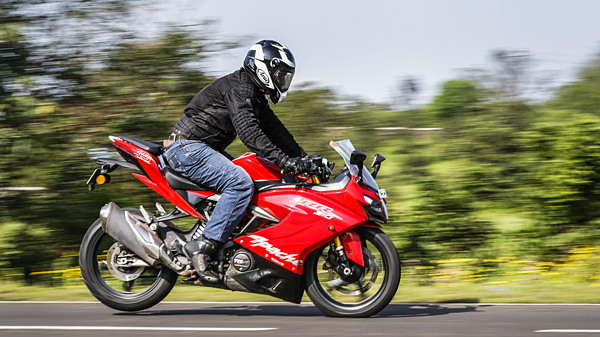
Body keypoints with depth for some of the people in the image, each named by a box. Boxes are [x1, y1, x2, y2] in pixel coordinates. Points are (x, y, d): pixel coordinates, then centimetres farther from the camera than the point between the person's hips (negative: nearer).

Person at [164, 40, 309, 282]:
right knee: (240, 183, -27)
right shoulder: (239, 87, -15)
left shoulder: (256, 98, 19)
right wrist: (284, 161, -33)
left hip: (204, 150, 11)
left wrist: (303, 159, 8)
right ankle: (203, 246, -30)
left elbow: (274, 130, 19)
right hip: (188, 147, -11)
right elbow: (248, 131, -28)